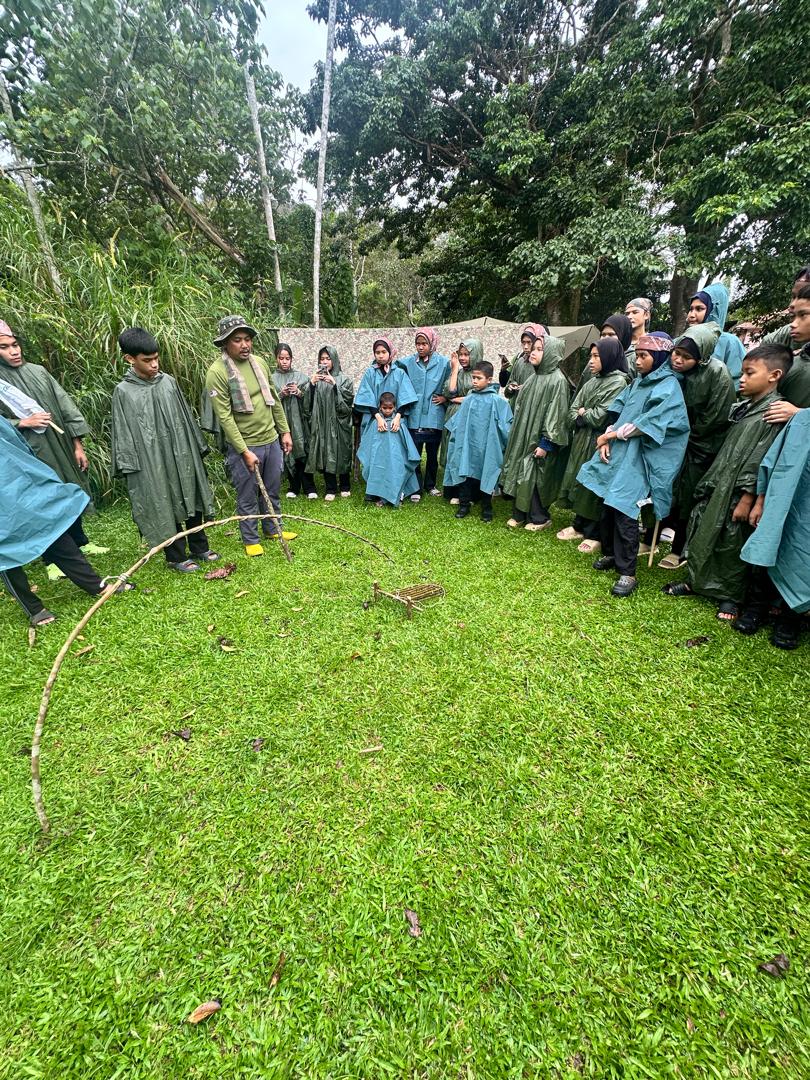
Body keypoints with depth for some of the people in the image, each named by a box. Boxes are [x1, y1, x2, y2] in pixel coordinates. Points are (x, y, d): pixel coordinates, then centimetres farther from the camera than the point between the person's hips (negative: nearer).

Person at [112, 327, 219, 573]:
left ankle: (199, 548, 28)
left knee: (193, 501, 12)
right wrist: (129, 469, -8)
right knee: (165, 509, 5)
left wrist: (198, 449, 12)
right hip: (152, 463, -4)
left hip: (183, 456, 4)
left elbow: (186, 419, 11)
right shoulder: (123, 392, -6)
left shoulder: (168, 381, 5)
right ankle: (176, 557, 20)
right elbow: (123, 433, -5)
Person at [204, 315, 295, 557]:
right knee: (247, 496, 7)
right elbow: (224, 416, -17)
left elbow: (275, 399, 14)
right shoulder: (217, 372, -14)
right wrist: (244, 451, -20)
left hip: (271, 440, 6)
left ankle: (273, 529, 37)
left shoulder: (260, 362, 5)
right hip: (244, 446, -5)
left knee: (272, 491, 18)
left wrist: (285, 431, 11)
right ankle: (250, 539, 24)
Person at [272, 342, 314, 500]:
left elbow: (309, 399, 6)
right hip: (281, 421, 1)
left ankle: (309, 488, 8)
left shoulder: (301, 376, 6)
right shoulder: (271, 379, 4)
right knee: (287, 454, 5)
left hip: (299, 420, 0)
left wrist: (299, 393, -11)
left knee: (302, 453, -1)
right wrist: (281, 394, -13)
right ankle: (294, 487, 18)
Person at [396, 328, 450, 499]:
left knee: (432, 454, 13)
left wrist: (445, 397, -6)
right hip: (414, 417, 0)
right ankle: (416, 488, 14)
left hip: (434, 417, 0)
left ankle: (430, 484, 30)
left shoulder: (444, 362, -1)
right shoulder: (408, 362, 0)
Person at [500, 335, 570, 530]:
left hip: (539, 439, -8)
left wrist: (546, 443, -20)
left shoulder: (558, 380, -13)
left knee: (535, 477, 0)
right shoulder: (535, 376, 12)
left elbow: (556, 414, -17)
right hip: (523, 436, 8)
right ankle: (520, 514, 24)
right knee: (520, 475, 11)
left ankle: (539, 518, 16)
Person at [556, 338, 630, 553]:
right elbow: (572, 412, 7)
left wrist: (583, 413, -2)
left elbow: (601, 416, -17)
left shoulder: (619, 382, -9)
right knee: (580, 483, 12)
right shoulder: (591, 383, 14)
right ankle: (580, 526, 25)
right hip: (582, 441, 7)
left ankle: (595, 535, 10)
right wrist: (586, 417, -11)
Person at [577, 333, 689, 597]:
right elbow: (618, 413, 13)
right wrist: (607, 439, -4)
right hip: (618, 454, 7)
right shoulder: (637, 383, 18)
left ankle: (627, 573, -2)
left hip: (638, 459, -6)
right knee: (608, 507, 7)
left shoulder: (668, 387, -4)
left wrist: (612, 434, -8)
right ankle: (610, 554, 26)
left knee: (624, 512, -11)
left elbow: (647, 424, -13)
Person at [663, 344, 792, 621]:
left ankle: (731, 595, 19)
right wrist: (709, 482, 15)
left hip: (738, 494, -7)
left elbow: (761, 460, -16)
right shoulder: (742, 408, 11)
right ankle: (695, 581, 27)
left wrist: (747, 499, -18)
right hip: (717, 487, 7)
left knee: (732, 546, 3)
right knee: (702, 534, 13)